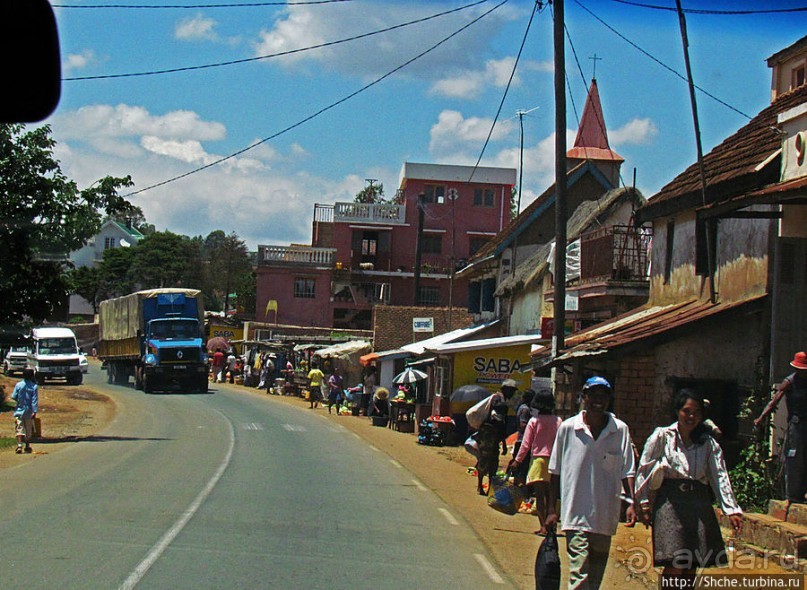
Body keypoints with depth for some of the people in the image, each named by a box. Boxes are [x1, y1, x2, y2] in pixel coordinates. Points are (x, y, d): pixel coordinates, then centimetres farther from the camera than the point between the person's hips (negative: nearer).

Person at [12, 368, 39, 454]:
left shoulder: (18, 385, -6)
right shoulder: (34, 386, -7)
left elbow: (13, 396, -3)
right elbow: (35, 400, -10)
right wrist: (35, 411, -11)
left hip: (19, 410, -1)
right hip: (29, 411, 1)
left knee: (19, 428, -2)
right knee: (28, 430, 14)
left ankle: (19, 444, -19)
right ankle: (28, 446, 19)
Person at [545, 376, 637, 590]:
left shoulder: (620, 430, 0)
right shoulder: (567, 428, -2)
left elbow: (627, 471, 4)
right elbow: (555, 472, 5)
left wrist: (632, 502, -8)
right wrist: (551, 510, 5)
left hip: (606, 514, 3)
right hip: (576, 512, -2)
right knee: (580, 573, -13)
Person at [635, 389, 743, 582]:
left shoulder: (708, 442, 11)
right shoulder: (662, 436, 3)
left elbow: (720, 476, 3)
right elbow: (644, 470, 5)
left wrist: (731, 509, -7)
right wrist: (643, 502, -1)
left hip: (699, 502, 4)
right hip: (670, 500, -3)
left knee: (691, 568, 3)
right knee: (674, 566, -14)